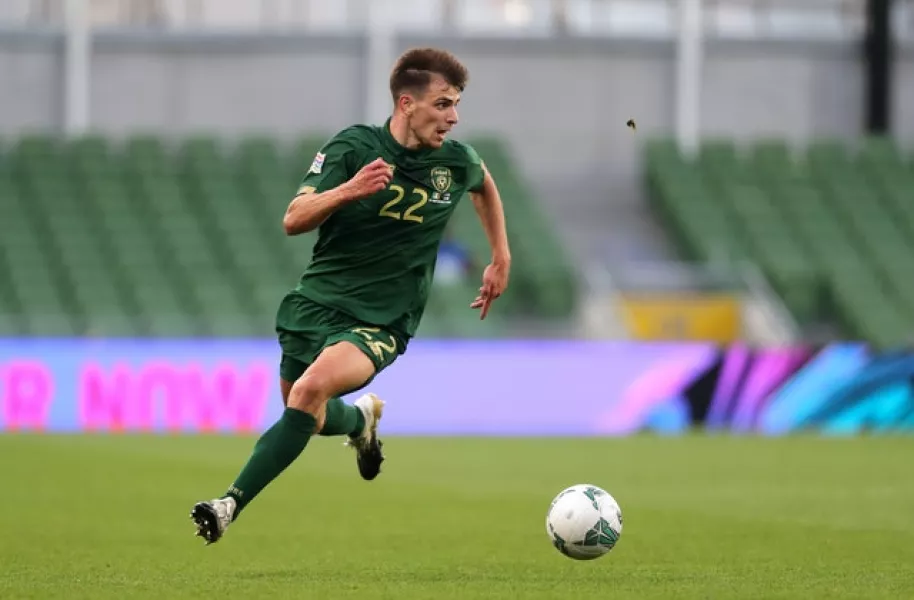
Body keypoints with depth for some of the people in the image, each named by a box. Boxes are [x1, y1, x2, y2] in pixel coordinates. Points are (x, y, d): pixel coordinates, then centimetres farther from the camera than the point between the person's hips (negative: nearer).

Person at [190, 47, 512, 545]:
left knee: (311, 389, -28)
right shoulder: (352, 147, -9)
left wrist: (501, 258, 22)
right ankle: (361, 418, 52)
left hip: (382, 323, -2)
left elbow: (484, 184, 25)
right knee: (309, 418, 16)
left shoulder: (456, 162, -1)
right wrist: (348, 191, -32)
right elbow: (294, 220, -15)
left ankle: (232, 504, -28)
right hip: (315, 303, 2)